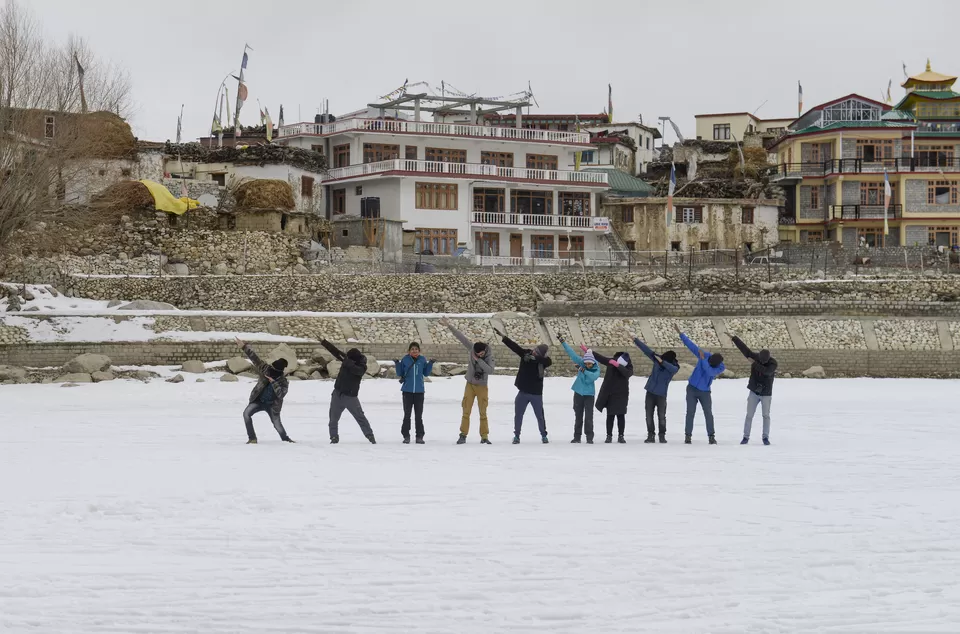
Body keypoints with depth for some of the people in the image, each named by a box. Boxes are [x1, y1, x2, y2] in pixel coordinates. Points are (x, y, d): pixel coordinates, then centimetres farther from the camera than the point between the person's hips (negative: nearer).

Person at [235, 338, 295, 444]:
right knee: (246, 413, -21)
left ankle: (286, 439, 27)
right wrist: (244, 347, -21)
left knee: (277, 425, -2)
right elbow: (254, 358, -14)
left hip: (272, 405, -2)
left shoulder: (283, 382, -17)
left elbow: (281, 394, -31)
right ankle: (252, 438, -16)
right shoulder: (266, 369, -11)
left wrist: (273, 381, -36)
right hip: (258, 401, 2)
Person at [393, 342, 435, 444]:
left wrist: (430, 364, -4)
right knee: (407, 414, 4)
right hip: (407, 391, -1)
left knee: (419, 415, 5)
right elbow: (400, 374, 2)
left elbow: (426, 373, 8)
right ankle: (406, 436, 10)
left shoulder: (422, 360, 2)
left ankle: (419, 436, 11)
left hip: (419, 391, 1)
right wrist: (397, 364, -12)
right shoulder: (405, 360, -2)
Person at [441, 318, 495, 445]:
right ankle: (463, 435, 2)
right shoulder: (471, 349, -11)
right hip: (470, 385, 1)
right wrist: (448, 326, -13)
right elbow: (460, 336, -12)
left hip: (482, 387, -1)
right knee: (466, 412, -1)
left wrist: (479, 360, -30)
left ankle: (484, 436, 4)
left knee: (483, 413, -1)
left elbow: (490, 370, -29)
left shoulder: (489, 356, -15)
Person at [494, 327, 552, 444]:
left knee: (540, 416, 8)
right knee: (518, 415, 5)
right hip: (523, 392, 2)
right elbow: (514, 346, -13)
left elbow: (549, 362, -34)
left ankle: (543, 435, 24)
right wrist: (502, 336, -22)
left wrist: (534, 358, -40)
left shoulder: (543, 361, -12)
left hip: (536, 394, -2)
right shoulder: (526, 353, -6)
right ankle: (516, 435, 18)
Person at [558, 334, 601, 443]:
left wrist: (584, 371, -39)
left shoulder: (596, 369, -11)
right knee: (578, 416, 9)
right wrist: (562, 342, -12)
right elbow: (572, 353, -9)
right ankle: (577, 436, 17)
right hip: (578, 393, 3)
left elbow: (594, 377, -31)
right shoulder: (581, 363, -6)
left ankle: (589, 437, -4)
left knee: (588, 416, -8)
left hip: (589, 394, -3)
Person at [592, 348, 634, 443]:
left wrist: (618, 365, -41)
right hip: (609, 394, 1)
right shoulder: (611, 361, -4)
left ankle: (621, 436, 1)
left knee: (621, 415, -4)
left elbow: (627, 373, -30)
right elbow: (600, 357, 3)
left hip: (621, 395, -1)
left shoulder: (629, 367, -9)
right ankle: (609, 436, 4)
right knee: (610, 415, 1)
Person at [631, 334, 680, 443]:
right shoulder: (657, 358, -5)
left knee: (661, 416, -4)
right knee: (649, 415, 4)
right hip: (650, 392, 3)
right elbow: (646, 350, -2)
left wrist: (662, 362, -47)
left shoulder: (674, 367, -12)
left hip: (661, 394, -3)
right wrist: (636, 339, -4)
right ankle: (650, 435, 11)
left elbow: (672, 369, -36)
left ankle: (662, 436, 7)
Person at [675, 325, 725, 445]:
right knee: (690, 413, -3)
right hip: (692, 389, 1)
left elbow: (710, 371, -36)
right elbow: (691, 345, -10)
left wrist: (703, 359, -40)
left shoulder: (721, 368, -17)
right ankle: (688, 436, 1)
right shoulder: (705, 355, -12)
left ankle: (711, 437, 1)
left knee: (708, 414, -6)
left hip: (705, 392, -1)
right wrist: (680, 333, -13)